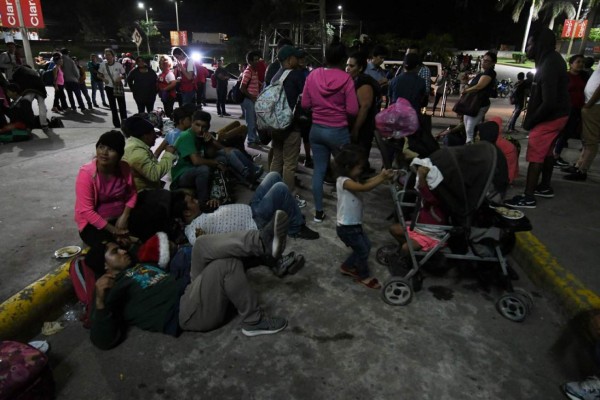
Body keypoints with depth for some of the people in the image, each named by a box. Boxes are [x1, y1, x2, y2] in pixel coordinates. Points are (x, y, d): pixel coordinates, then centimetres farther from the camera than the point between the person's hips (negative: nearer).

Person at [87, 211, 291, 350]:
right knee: (227, 264, -28)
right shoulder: (111, 290, 6)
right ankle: (254, 322, -15)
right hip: (186, 311, -8)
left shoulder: (142, 264, 31)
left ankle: (264, 242, -32)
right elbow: (104, 340, -7)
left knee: (204, 244, -13)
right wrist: (100, 300, -22)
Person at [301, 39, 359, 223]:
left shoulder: (313, 75, -2)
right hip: (338, 132, -3)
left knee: (318, 170, 10)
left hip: (316, 129, 4)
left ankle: (318, 212, 17)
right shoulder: (346, 78, -12)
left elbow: (305, 104, 4)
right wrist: (339, 107, 7)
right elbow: (353, 110, -13)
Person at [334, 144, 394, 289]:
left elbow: (366, 182, -2)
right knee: (363, 250, 4)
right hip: (346, 227, -10)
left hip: (355, 224, 10)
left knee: (366, 246, 21)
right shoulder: (343, 181, -25)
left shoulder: (353, 180, 7)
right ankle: (364, 276, 27)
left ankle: (347, 267, 37)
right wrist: (383, 178, -35)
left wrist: (381, 175, -16)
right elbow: (364, 188, -35)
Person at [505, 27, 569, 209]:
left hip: (549, 117, -10)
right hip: (558, 115, 10)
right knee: (546, 152, 20)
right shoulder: (553, 59, 8)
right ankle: (545, 187, 33)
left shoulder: (549, 65, -24)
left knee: (535, 156, -8)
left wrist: (530, 121, -16)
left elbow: (549, 102, -28)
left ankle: (528, 198, -6)